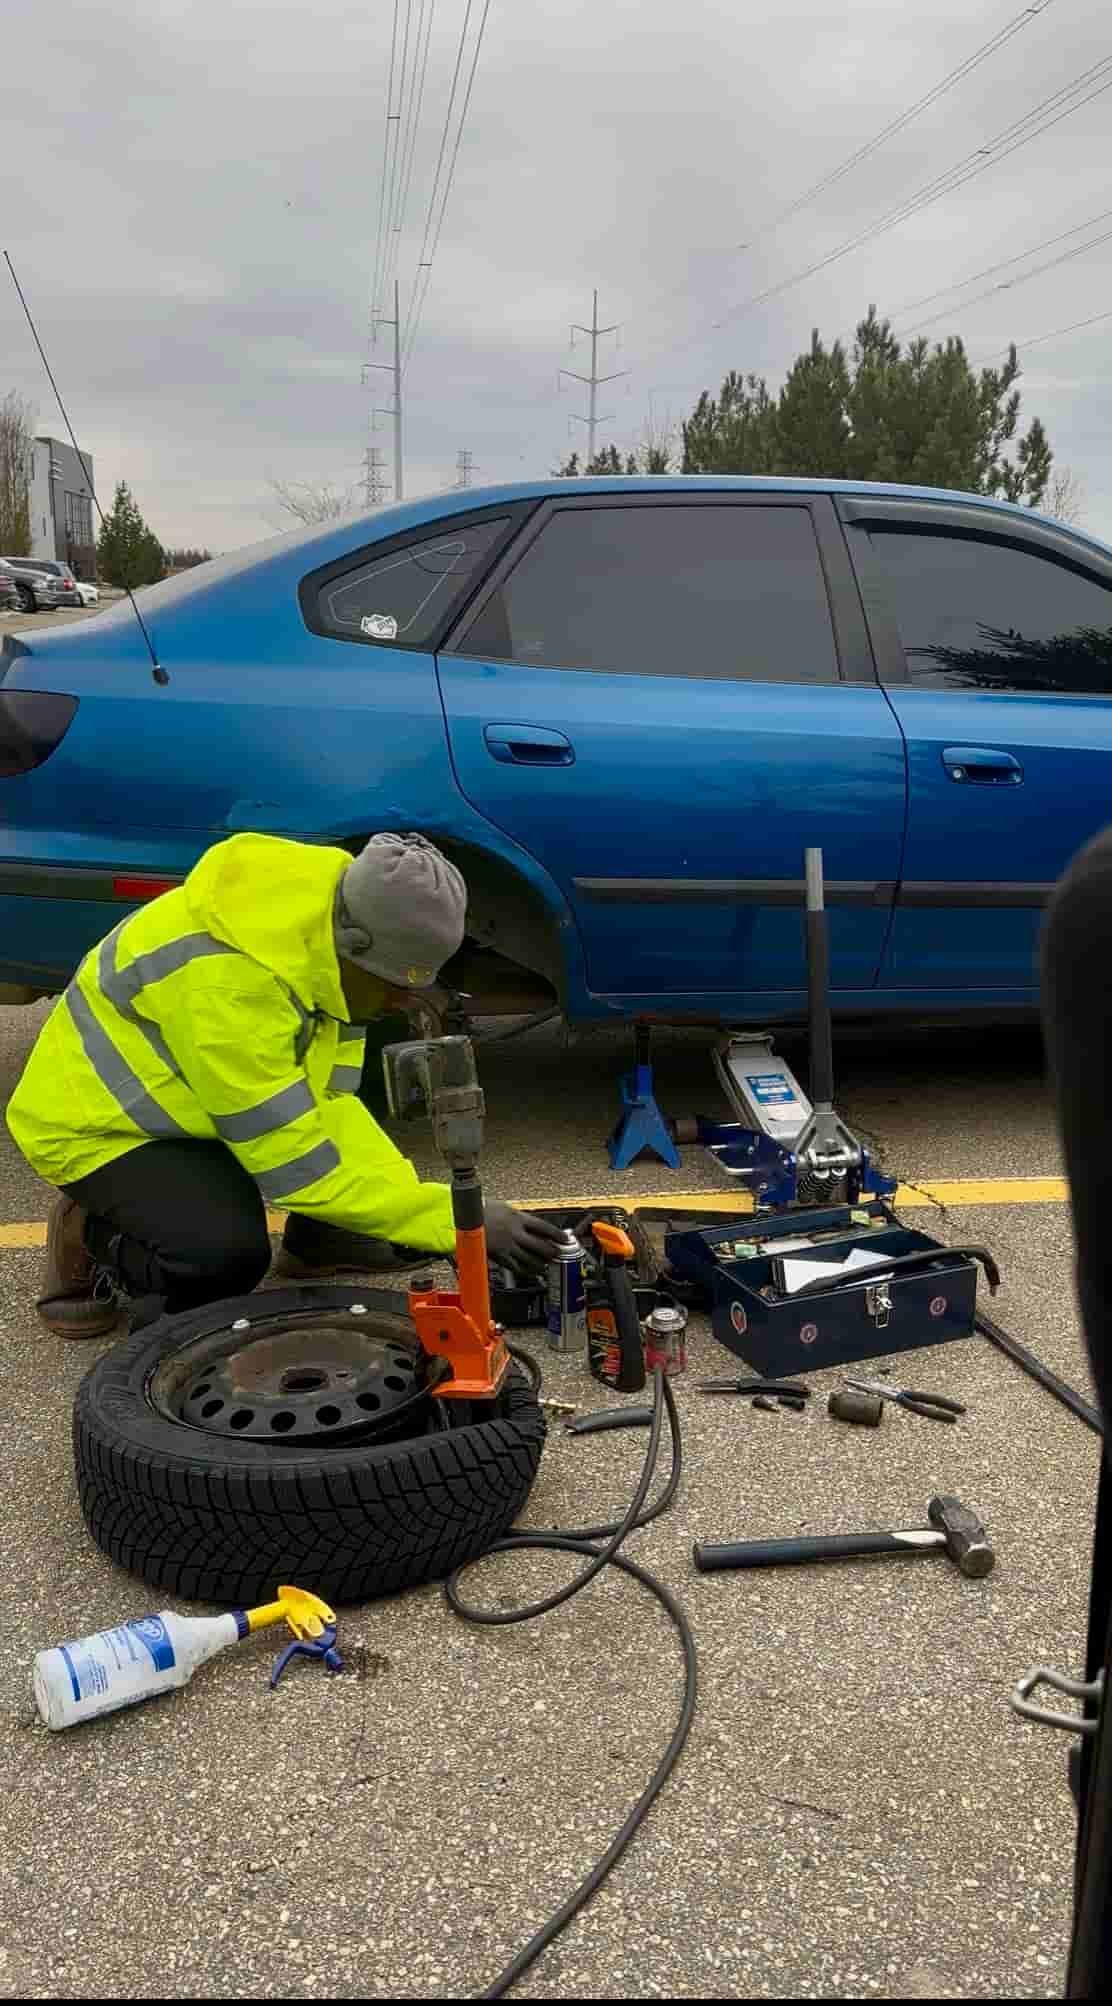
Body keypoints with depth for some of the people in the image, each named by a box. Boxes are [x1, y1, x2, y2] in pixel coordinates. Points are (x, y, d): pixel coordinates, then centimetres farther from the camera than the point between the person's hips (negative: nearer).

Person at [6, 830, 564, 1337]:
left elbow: (330, 1103, -8)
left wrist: (412, 1200, -21)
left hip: (172, 1093, 8)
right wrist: (455, 1217, -32)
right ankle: (91, 1235, 1)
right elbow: (298, 1164, -33)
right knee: (228, 1253, -29)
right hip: (99, 1123, -8)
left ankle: (317, 1236, 11)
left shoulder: (333, 933, -12)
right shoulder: (228, 983, -38)